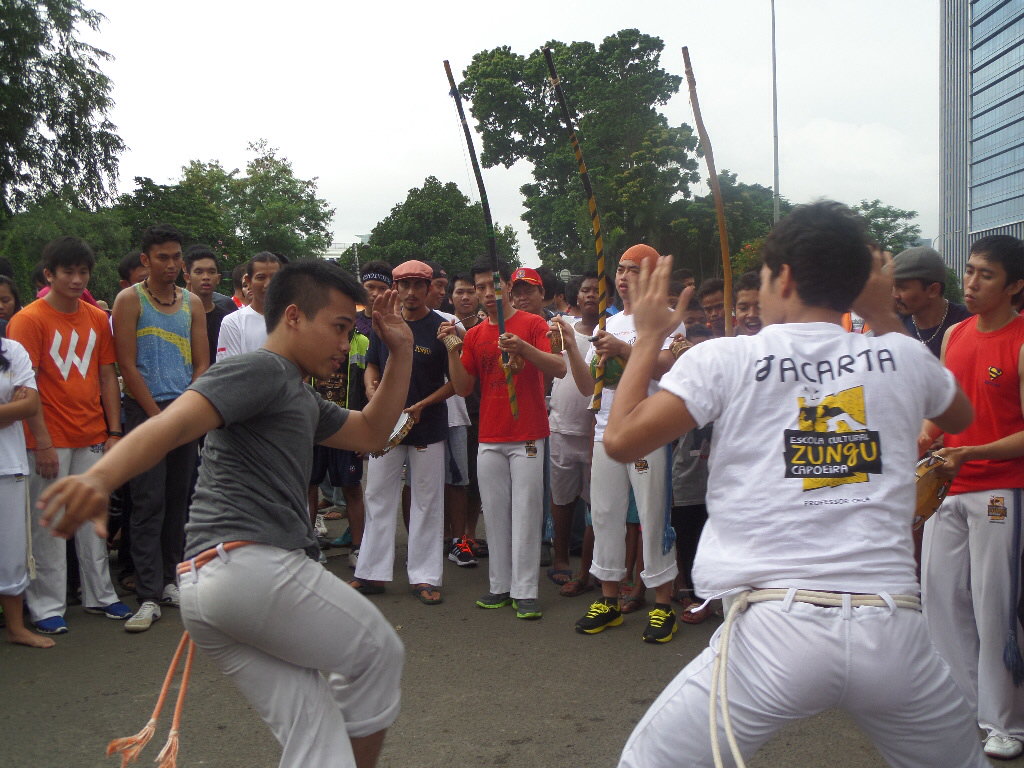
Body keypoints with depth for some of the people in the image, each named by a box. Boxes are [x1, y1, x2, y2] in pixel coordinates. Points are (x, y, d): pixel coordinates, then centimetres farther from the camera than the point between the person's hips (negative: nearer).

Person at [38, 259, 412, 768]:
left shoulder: (301, 398, 26)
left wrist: (401, 351, 25)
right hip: (251, 563, -10)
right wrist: (99, 478, -40)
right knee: (379, 654, 11)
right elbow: (171, 425, -21)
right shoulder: (262, 369, -5)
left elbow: (371, 432, 33)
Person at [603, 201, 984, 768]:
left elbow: (621, 440, -1)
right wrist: (885, 319, 32)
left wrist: (648, 337, 13)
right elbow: (961, 417, 30)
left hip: (774, 630, -3)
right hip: (894, 633, 4)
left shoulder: (725, 358, -1)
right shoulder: (903, 357, 9)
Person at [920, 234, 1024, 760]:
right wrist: (925, 437, 4)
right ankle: (963, 707, 25)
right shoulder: (954, 335, 10)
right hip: (948, 487, 7)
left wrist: (971, 453, -23)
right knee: (940, 597, 10)